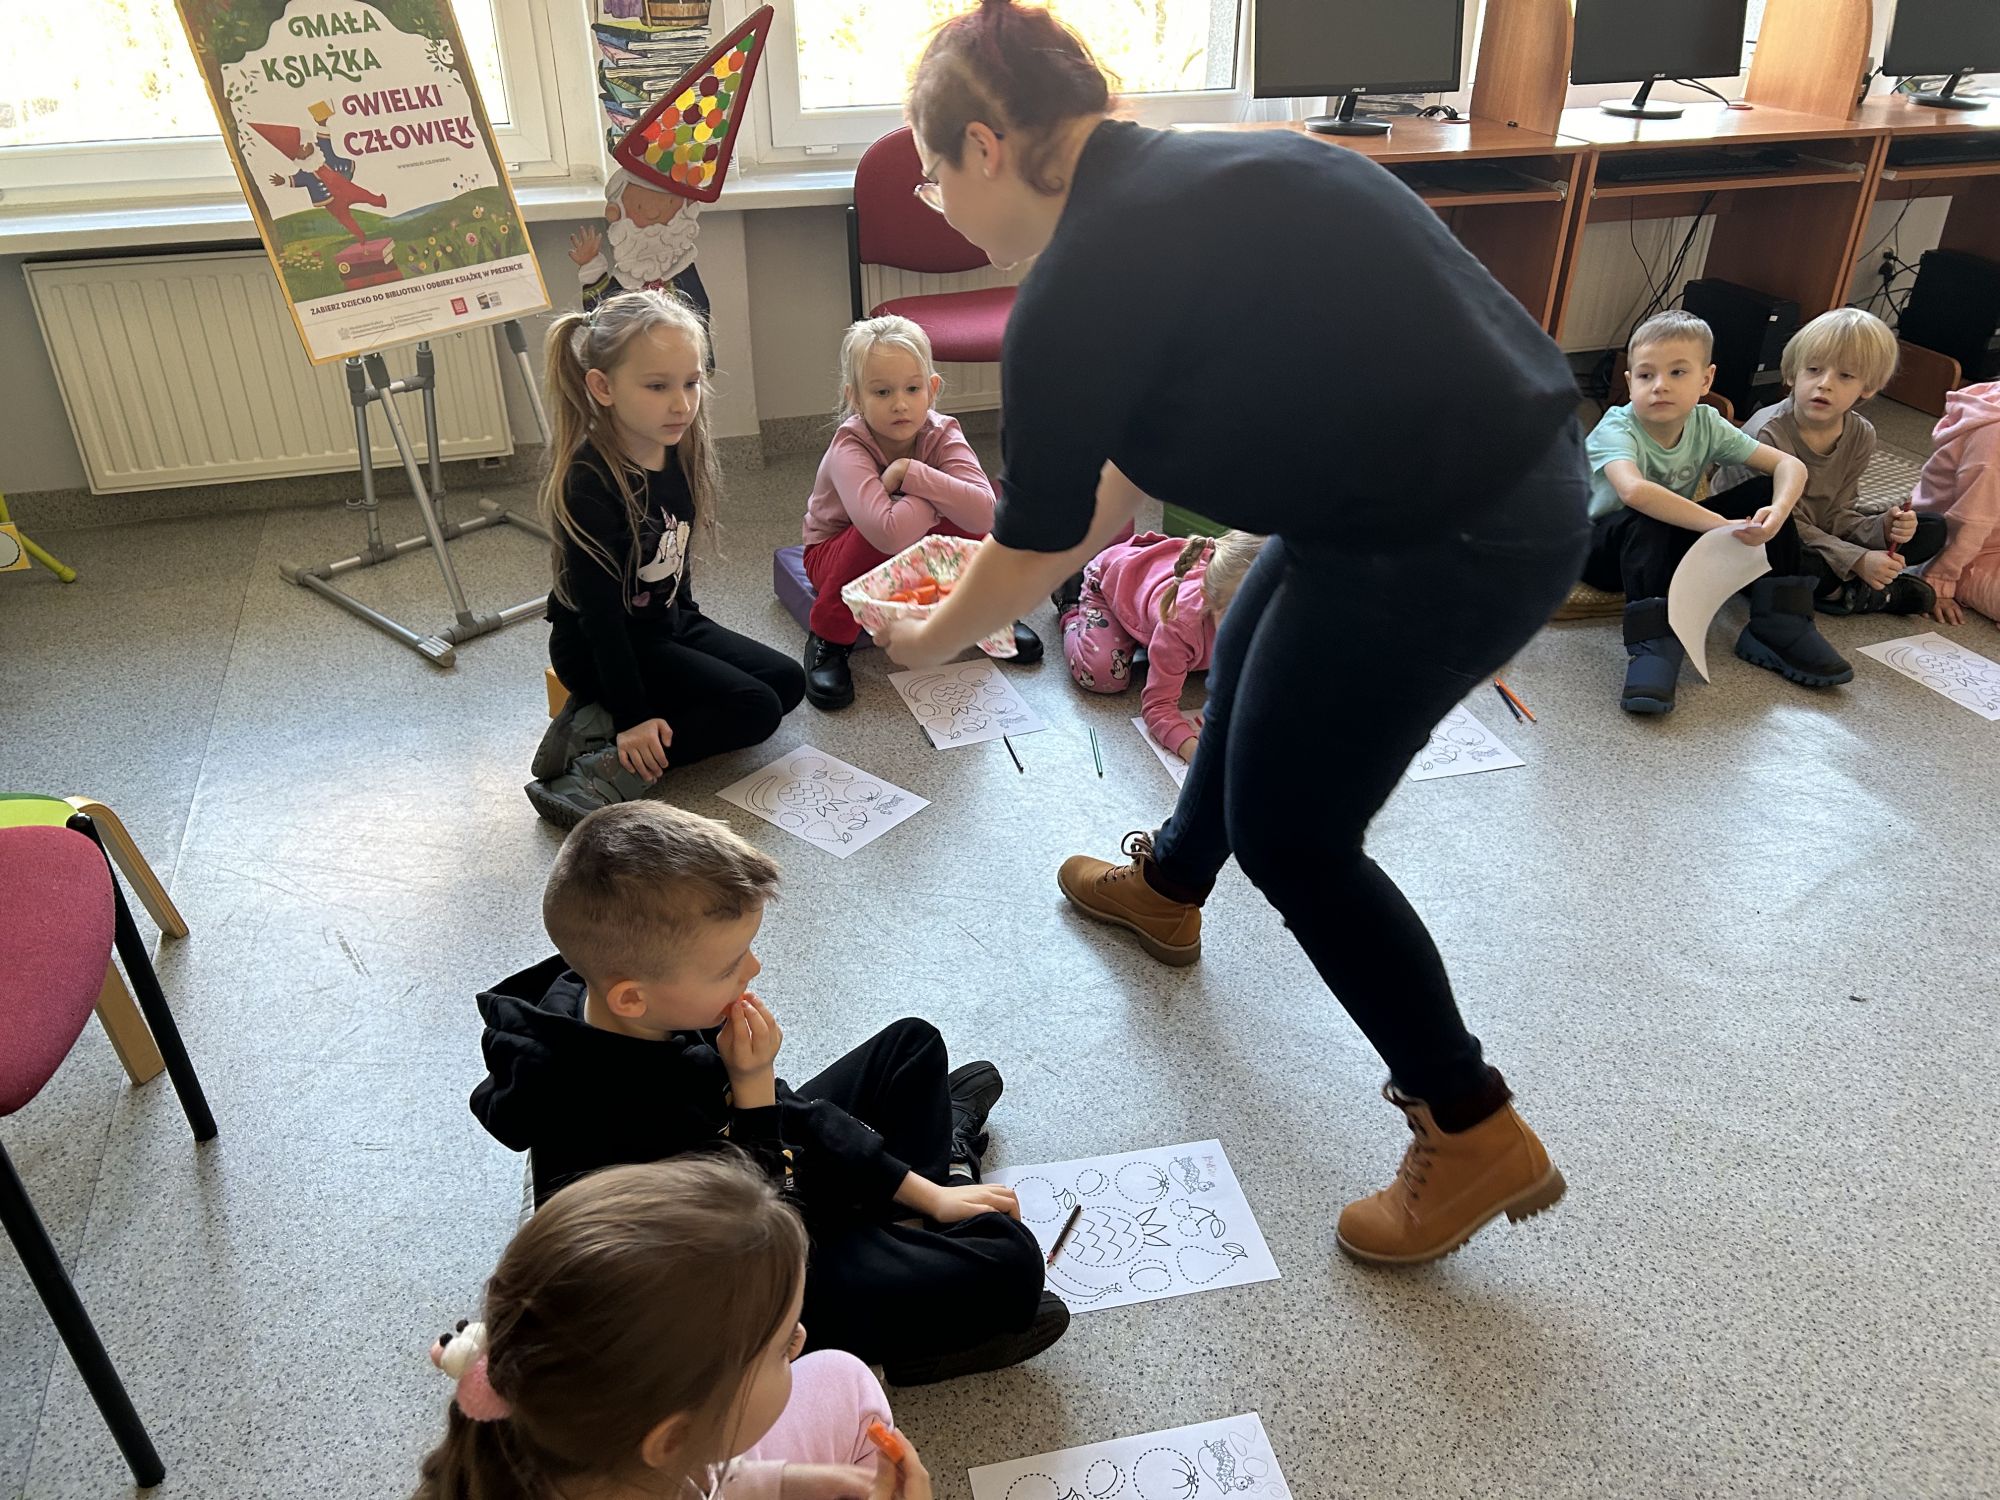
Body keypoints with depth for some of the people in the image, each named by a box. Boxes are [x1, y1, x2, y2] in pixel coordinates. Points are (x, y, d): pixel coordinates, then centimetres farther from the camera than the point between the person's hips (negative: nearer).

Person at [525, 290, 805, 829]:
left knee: (788, 681, 4)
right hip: (597, 647, -9)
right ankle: (609, 767, -15)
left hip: (668, 623, 9)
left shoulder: (680, 454, -4)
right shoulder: (590, 486, -27)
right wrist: (632, 717, -25)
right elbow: (600, 611, -25)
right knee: (753, 709, -17)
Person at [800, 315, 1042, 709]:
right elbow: (888, 532, -49)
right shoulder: (849, 448, -31)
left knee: (964, 521, -27)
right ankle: (828, 640, -16)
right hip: (838, 553, -3)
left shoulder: (941, 434, -19)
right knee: (881, 535, -38)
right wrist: (941, 490, -34)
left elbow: (984, 514, -36)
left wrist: (910, 473, -36)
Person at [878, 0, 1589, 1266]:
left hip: (1446, 541, -10)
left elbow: (1039, 537, -5)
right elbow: (1129, 471, 19)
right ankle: (1168, 887, 56)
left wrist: (930, 639, 13)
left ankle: (1476, 1136, 19)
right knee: (1247, 667, 28)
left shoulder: (1086, 282, -18)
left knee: (1289, 832, 6)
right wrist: (997, 585, 25)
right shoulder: (1171, 180, 10)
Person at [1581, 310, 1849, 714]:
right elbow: (1633, 491, -45)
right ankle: (1653, 646, -36)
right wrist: (1719, 524, -44)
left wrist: (1777, 513, -31)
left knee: (1765, 495, -9)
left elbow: (1789, 465, -8)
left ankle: (1776, 627, -8)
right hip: (1604, 546, -6)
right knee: (1649, 522, -37)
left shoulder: (1706, 424, -7)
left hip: (1674, 546, 6)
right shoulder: (1618, 428, -24)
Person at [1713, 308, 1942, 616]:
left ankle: (1831, 586, -13)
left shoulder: (1860, 435, -5)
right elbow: (1786, 524, -23)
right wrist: (1857, 560, -29)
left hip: (1817, 537, 7)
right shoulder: (1769, 433, -25)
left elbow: (1837, 515, -3)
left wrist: (1882, 529, -24)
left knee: (1933, 530, 2)